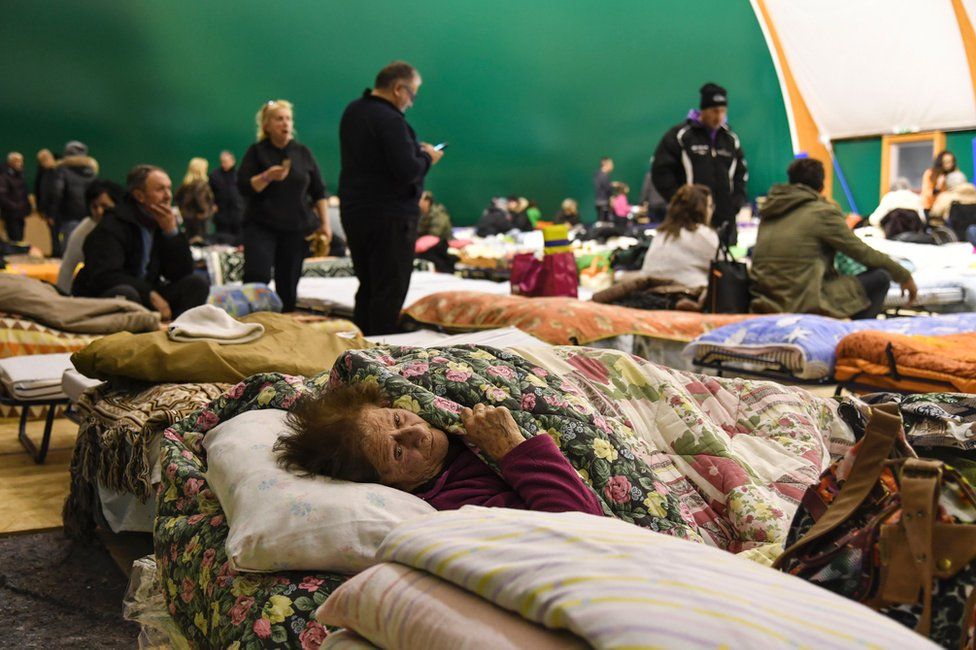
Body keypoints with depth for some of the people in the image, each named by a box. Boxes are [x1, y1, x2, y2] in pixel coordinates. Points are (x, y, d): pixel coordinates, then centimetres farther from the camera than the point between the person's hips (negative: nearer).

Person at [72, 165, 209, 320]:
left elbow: (181, 273, -1)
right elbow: (105, 275, -24)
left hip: (146, 298, 6)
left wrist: (172, 232, -13)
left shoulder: (164, 222, 6)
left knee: (198, 283, -12)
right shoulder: (113, 225, -11)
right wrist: (151, 295, -27)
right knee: (126, 294, -40)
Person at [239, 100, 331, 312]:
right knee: (257, 276, -19)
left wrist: (325, 224, 5)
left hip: (297, 227, 2)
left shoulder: (303, 152, 10)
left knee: (288, 284, 1)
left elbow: (319, 192, 13)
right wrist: (267, 177, -20)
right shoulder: (256, 152, 4)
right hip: (261, 225, -2)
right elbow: (243, 187, -4)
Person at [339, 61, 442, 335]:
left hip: (354, 212, 9)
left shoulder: (353, 111, 11)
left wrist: (415, 149, 11)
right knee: (389, 292, -3)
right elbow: (407, 171, -24)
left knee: (367, 287, 17)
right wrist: (427, 158, -4)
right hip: (389, 217, -9)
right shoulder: (391, 121, -19)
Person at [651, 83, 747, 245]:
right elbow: (660, 171, -5)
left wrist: (736, 201, 7)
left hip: (725, 223, 5)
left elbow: (741, 173, 22)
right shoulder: (680, 135, -3)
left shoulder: (731, 139, 13)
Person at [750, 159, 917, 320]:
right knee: (880, 278, 3)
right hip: (803, 307, -7)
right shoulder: (823, 212, -2)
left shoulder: (769, 211, 15)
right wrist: (904, 276, 16)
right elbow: (863, 253, 3)